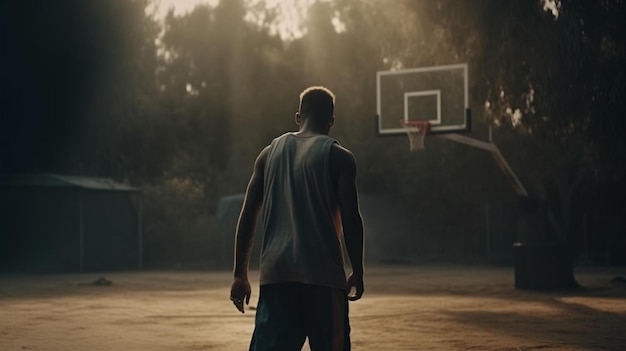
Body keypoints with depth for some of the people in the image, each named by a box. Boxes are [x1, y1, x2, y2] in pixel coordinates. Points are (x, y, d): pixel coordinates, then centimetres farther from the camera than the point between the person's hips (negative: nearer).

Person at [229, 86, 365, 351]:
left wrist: (240, 275, 12)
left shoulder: (270, 152, 12)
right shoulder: (338, 156, 1)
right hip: (323, 274, -3)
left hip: (275, 273, 3)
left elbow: (247, 217, 9)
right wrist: (358, 273, 4)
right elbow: (351, 219, -6)